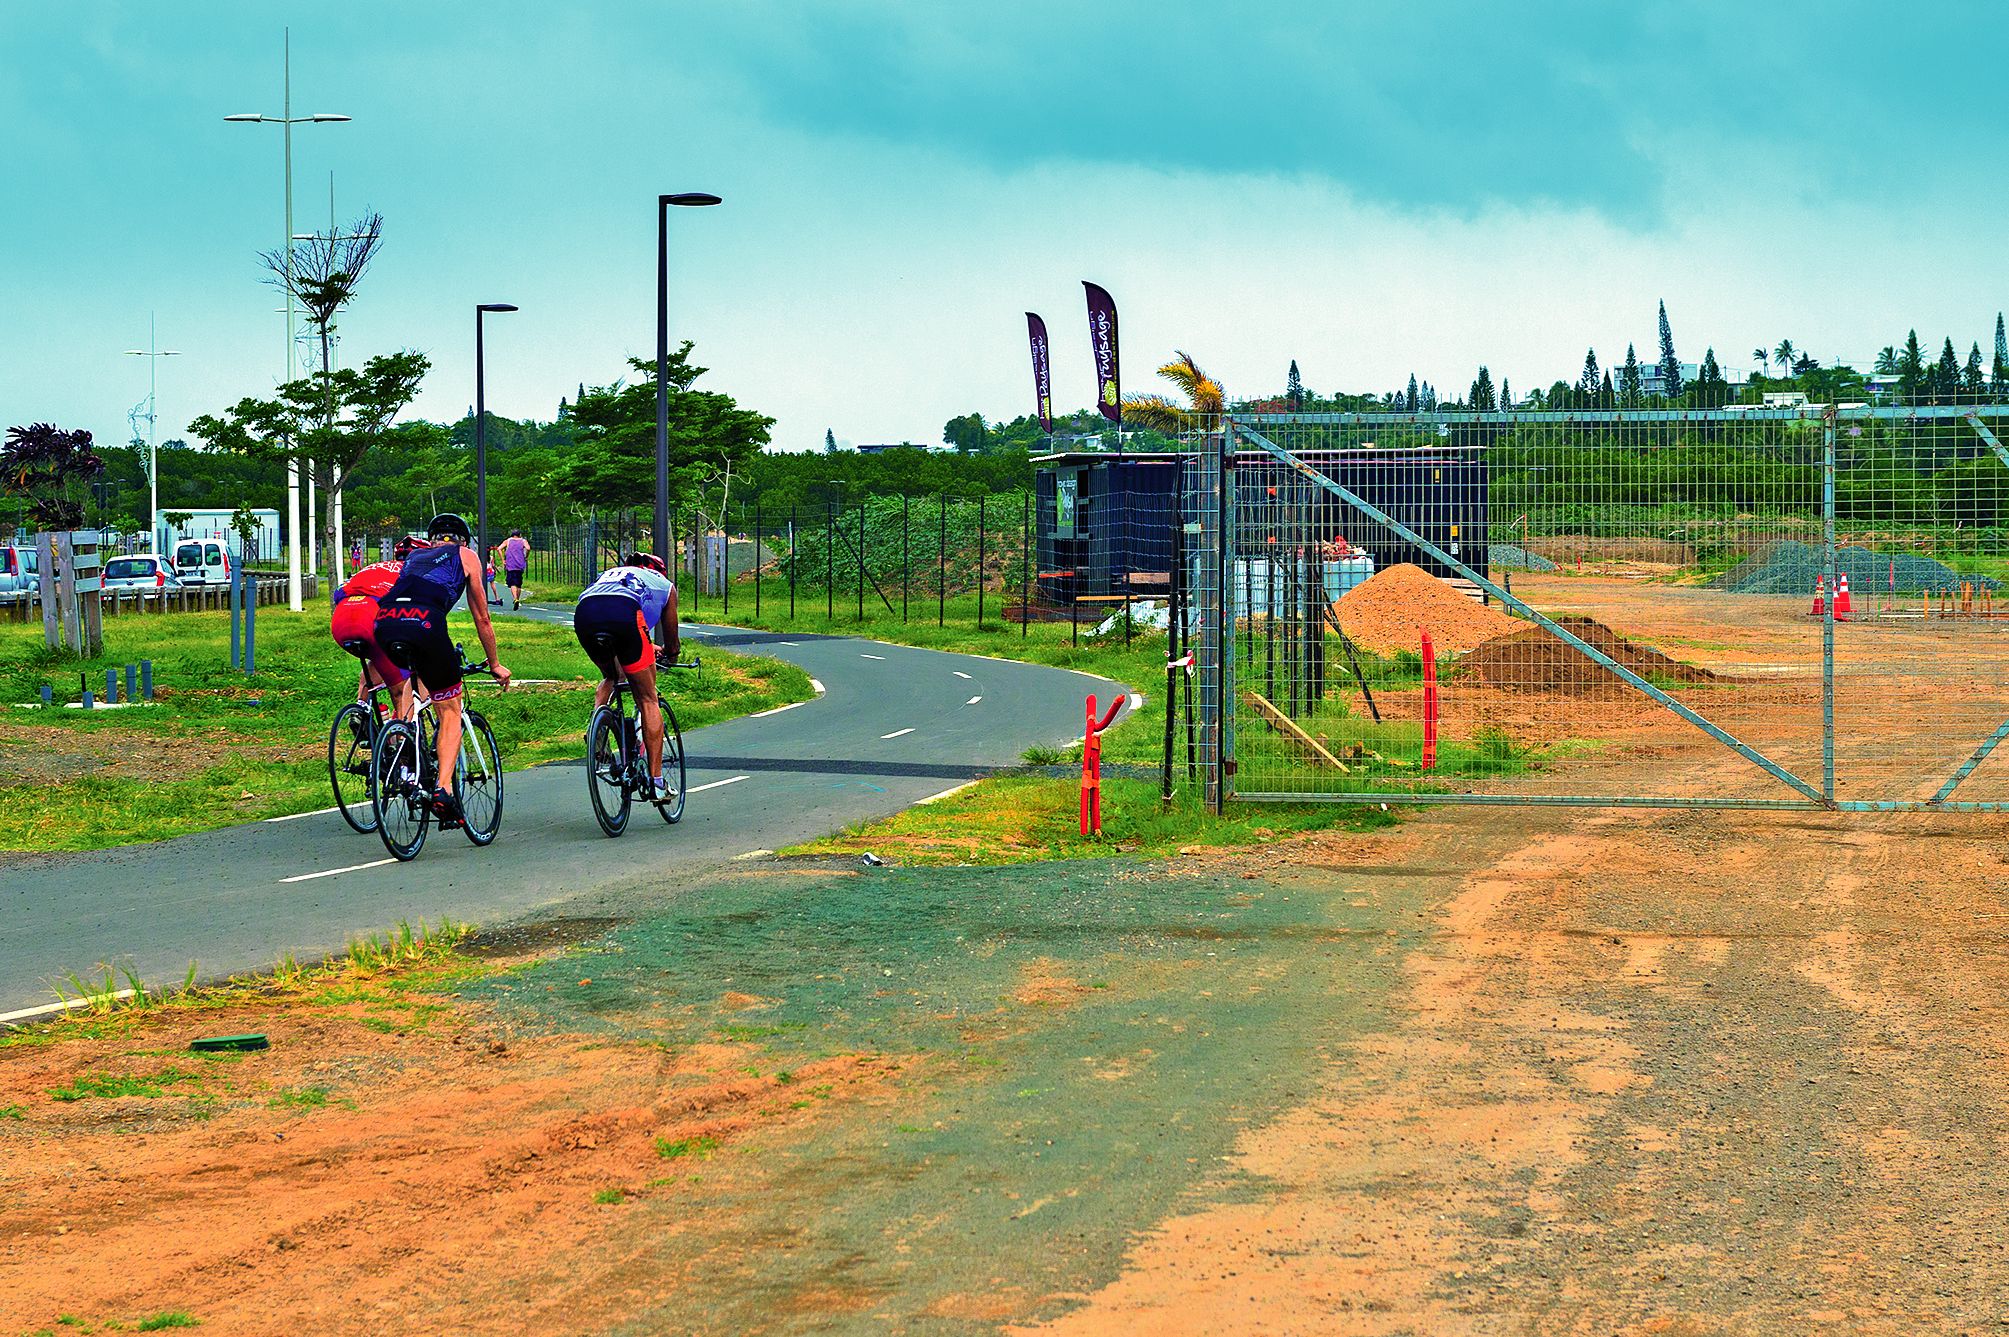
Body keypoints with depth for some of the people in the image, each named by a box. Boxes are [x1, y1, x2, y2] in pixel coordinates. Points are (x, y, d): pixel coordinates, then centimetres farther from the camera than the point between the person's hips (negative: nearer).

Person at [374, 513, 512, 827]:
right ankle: (443, 790, -7)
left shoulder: (414, 556, 37)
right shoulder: (466, 556, 27)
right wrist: (495, 665, 42)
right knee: (450, 712, 8)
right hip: (425, 624, -4)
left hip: (385, 624, 4)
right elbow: (482, 618, 30)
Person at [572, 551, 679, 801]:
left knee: (609, 676, 34)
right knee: (648, 700, 8)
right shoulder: (665, 584, 37)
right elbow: (671, 638, 46)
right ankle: (656, 781, 4)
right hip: (624, 614, -4)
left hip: (583, 613, 4)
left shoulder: (611, 573, 44)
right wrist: (672, 657, 69)